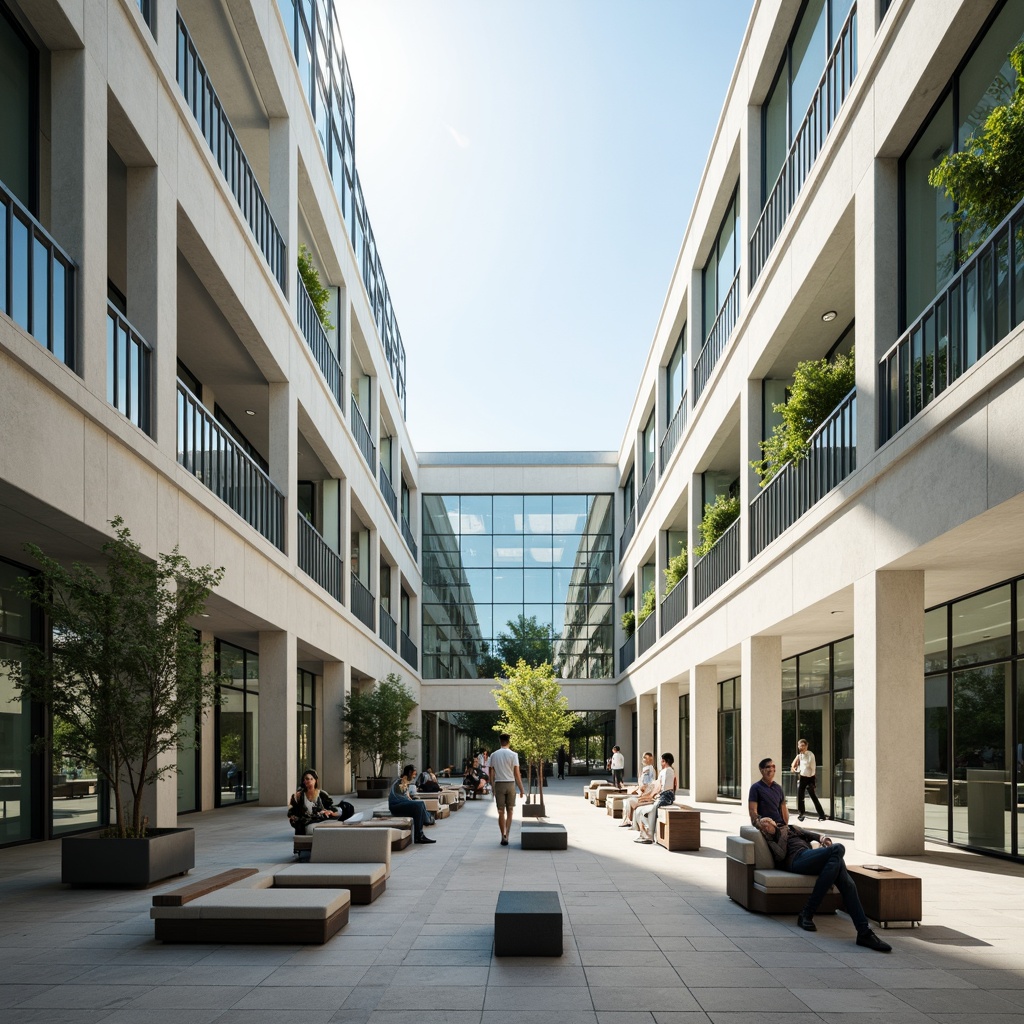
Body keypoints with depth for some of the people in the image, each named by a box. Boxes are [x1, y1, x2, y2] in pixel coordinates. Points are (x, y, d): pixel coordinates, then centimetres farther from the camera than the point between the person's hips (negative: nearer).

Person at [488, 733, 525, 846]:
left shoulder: (494, 755, 2)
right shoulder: (513, 755, -5)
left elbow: (491, 774, 4)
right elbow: (517, 774, -8)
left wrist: (493, 788, 14)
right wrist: (521, 790, -3)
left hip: (499, 785, 1)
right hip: (510, 784, -1)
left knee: (501, 812, 8)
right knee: (510, 811, 9)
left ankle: (503, 836, 5)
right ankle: (506, 835, -4)